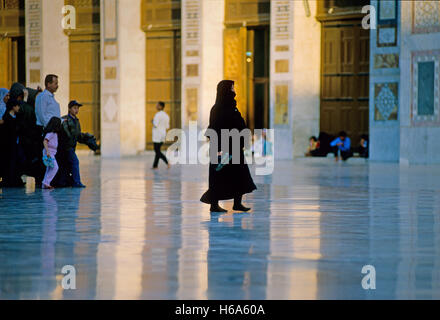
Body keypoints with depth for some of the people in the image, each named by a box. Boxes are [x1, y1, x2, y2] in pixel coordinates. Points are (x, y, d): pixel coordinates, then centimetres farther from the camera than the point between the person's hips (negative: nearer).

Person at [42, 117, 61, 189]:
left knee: (49, 169, 10)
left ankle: (45, 184, 11)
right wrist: (47, 151, -28)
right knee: (55, 167, -13)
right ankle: (46, 182, -12)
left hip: (52, 153, 10)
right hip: (49, 153, -10)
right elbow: (45, 141, -22)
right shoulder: (50, 133, -15)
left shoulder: (55, 133, 13)